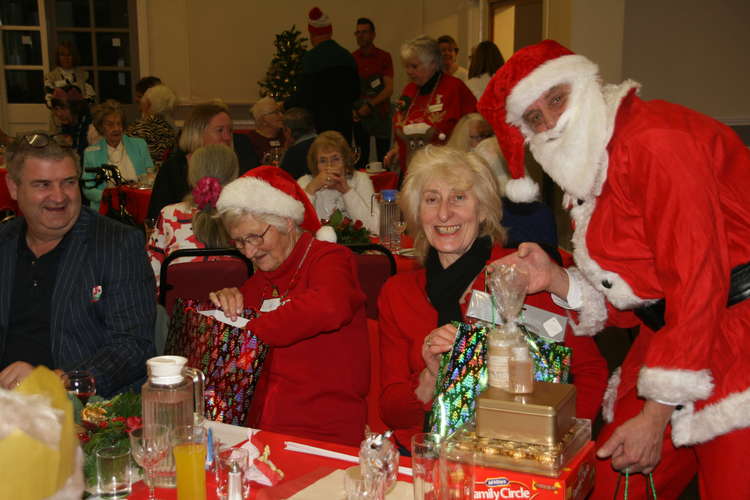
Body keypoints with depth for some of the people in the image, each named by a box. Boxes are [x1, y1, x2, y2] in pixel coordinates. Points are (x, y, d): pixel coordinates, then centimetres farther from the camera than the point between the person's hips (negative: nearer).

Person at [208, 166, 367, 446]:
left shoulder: (330, 258, -4)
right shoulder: (263, 279, 18)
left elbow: (330, 307, -29)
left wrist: (251, 330, -18)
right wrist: (225, 304, 4)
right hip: (261, 428, 7)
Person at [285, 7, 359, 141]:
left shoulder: (311, 58, -12)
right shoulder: (347, 56, 6)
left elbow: (304, 96, -14)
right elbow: (355, 92, 13)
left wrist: (285, 105, 4)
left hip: (321, 124, -6)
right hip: (344, 123, 6)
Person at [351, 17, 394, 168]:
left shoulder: (384, 57, 1)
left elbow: (389, 89, -6)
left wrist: (370, 105, -16)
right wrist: (352, 109, -6)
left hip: (380, 112, -2)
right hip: (359, 114, 2)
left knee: (383, 157, -2)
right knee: (361, 157, 4)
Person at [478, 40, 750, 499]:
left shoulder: (652, 137, -14)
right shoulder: (590, 175, 13)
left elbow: (697, 280, -19)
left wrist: (656, 416, -16)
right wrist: (557, 280, -2)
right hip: (666, 339, 8)